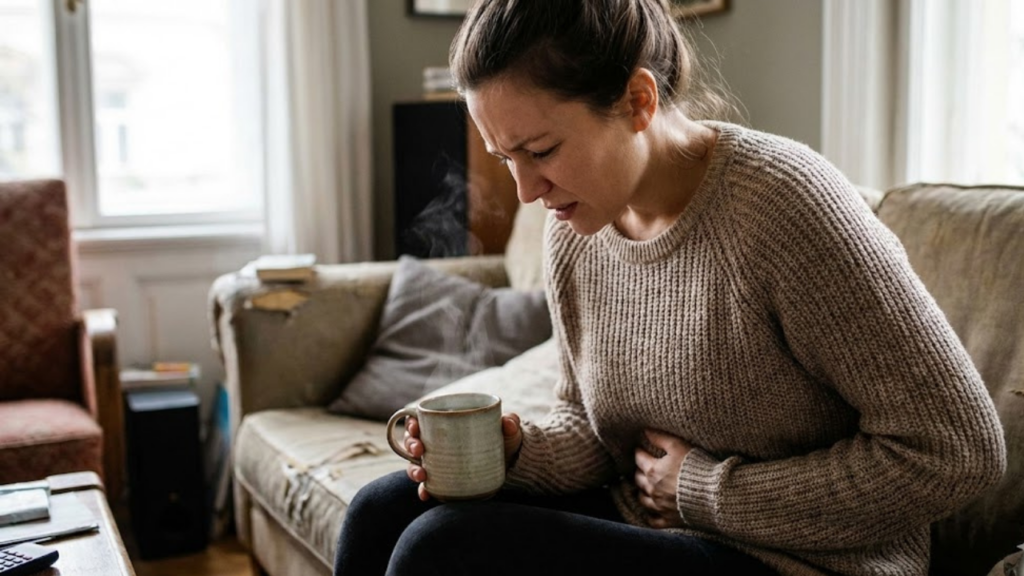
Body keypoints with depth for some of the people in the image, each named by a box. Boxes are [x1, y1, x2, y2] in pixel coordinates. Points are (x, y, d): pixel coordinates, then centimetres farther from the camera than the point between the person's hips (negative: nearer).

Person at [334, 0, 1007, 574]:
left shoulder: (780, 199, -24)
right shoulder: (573, 230, -1)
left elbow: (958, 447, -22)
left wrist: (706, 489, -16)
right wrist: (518, 449, -13)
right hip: (641, 518, 7)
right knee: (383, 511, -2)